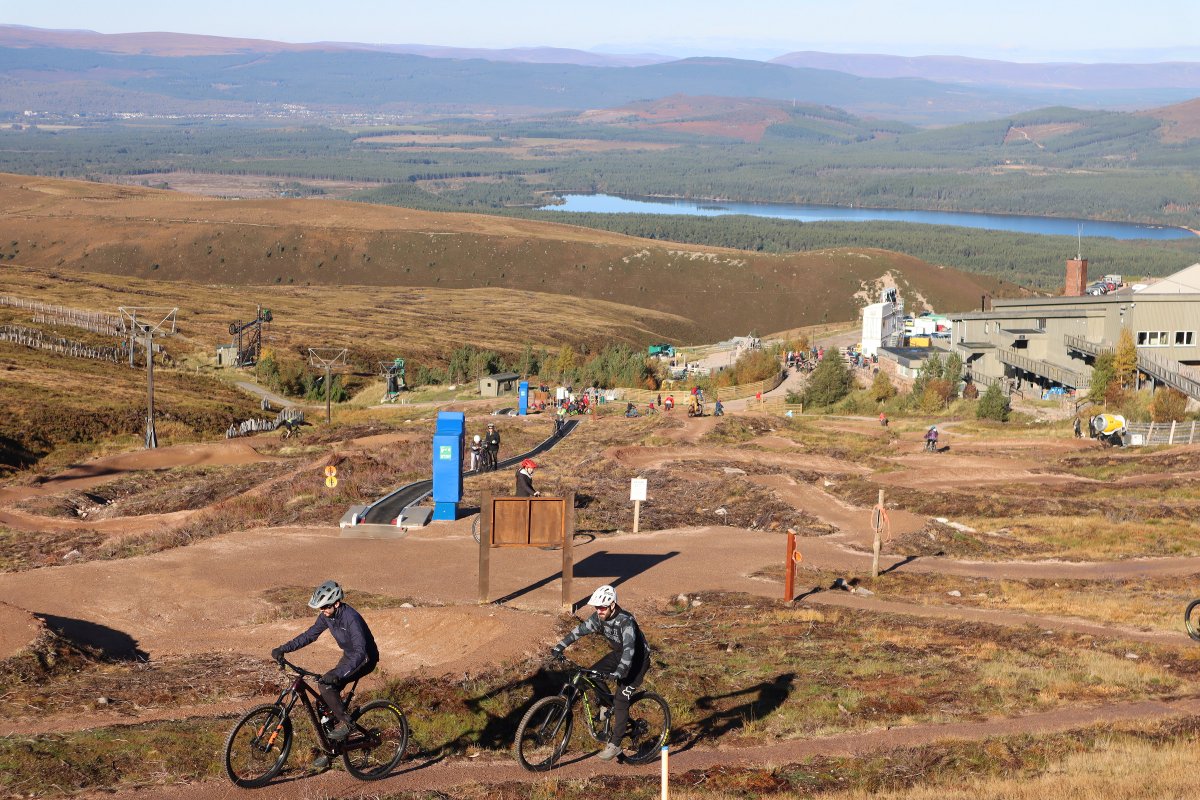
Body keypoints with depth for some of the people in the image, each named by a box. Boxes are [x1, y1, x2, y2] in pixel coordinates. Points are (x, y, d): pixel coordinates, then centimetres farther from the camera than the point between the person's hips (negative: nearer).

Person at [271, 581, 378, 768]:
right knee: (326, 702, 1)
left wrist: (337, 673, -49)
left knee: (326, 684, -26)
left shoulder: (351, 618, -31)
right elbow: (310, 635, 6)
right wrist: (283, 649, -3)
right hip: (349, 656, 8)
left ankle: (346, 723, -12)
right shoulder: (327, 616, -6)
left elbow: (360, 652, -39)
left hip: (365, 659, -8)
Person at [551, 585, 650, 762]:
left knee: (621, 699, -14)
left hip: (638, 660, -7)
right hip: (618, 654, 7)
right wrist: (559, 647, -16)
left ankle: (614, 744, -7)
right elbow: (580, 630, -6)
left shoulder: (626, 621, -33)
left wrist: (618, 673, -55)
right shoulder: (600, 617, -12)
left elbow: (629, 649, -43)